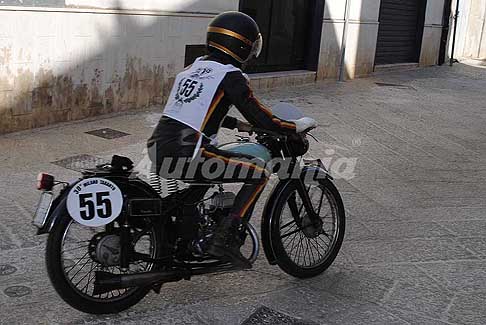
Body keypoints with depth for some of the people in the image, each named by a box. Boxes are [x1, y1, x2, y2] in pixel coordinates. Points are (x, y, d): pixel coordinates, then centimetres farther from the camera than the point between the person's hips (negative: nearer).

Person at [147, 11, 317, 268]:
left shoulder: (193, 68, 19)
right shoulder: (230, 76, -5)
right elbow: (261, 118, -5)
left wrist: (238, 125, 37)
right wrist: (298, 126, 9)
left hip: (157, 148, 9)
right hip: (186, 155, -9)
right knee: (259, 174, -2)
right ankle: (224, 240, -7)